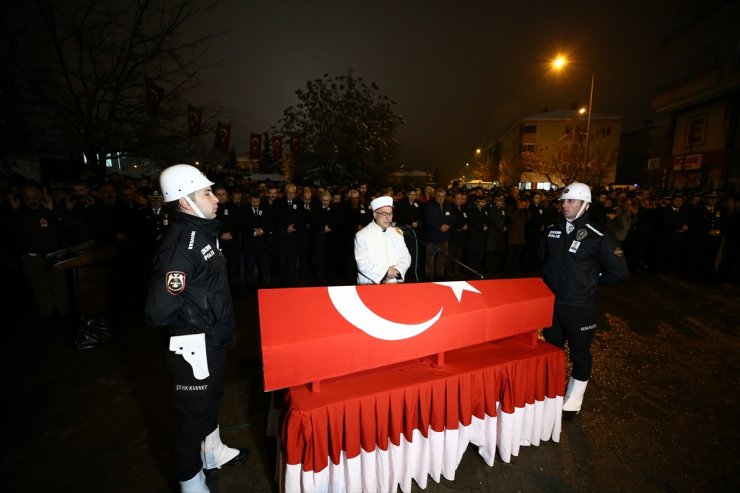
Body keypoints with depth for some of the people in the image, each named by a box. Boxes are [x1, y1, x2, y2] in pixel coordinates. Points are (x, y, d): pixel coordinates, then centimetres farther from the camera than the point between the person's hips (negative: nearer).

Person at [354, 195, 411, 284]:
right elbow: (363, 264, -9)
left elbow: (405, 258, 12)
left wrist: (397, 271, -6)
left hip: (395, 283, 3)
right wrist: (386, 272, -11)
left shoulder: (397, 233, 14)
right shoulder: (361, 235, -2)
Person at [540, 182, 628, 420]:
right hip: (551, 301, 5)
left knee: (579, 353, 12)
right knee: (551, 348, 19)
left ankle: (573, 401, 29)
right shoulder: (552, 230, 1)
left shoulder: (597, 237, -14)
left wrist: (591, 280, -4)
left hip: (579, 306, -5)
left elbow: (619, 271, -9)